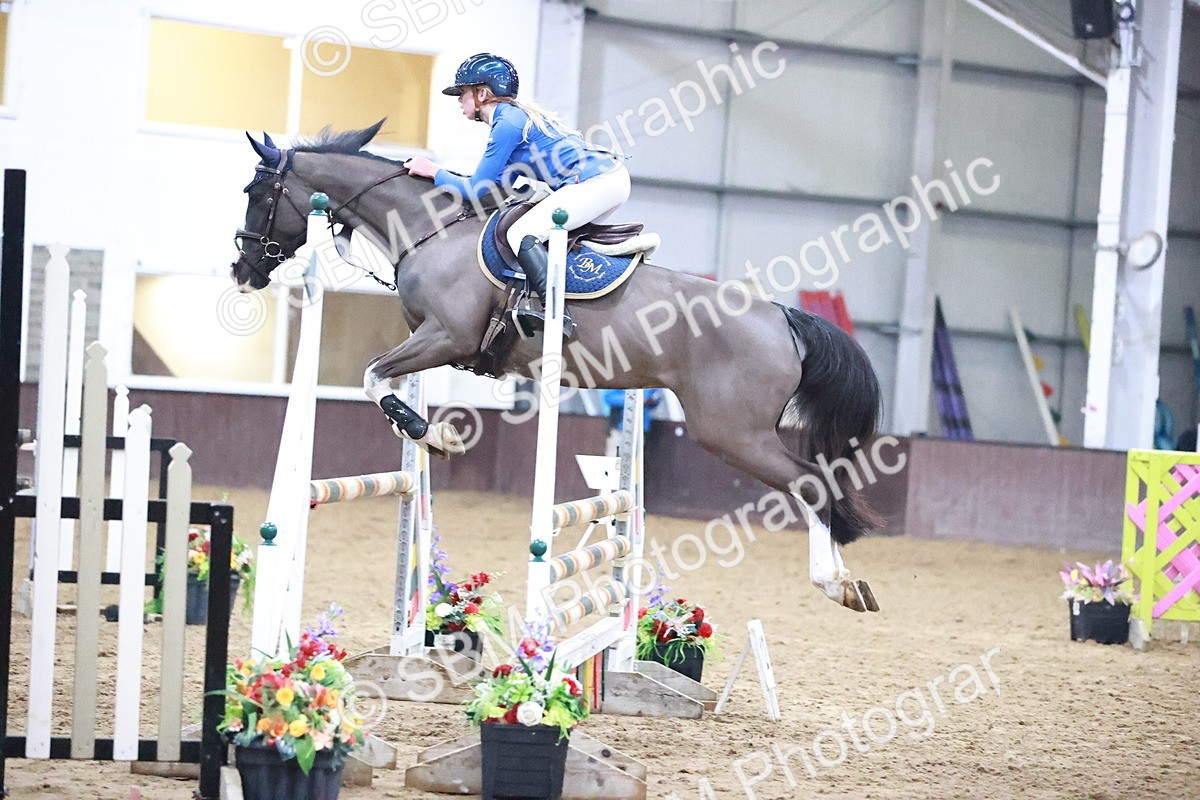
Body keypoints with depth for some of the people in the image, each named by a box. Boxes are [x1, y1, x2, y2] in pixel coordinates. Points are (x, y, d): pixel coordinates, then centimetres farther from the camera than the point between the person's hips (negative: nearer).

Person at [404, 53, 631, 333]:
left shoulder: (507, 123, -9)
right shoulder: (517, 114, 20)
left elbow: (475, 190, -6)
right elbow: (500, 183, 25)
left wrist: (434, 172, 8)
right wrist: (446, 175, 23)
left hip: (595, 182, -11)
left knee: (521, 234, -19)